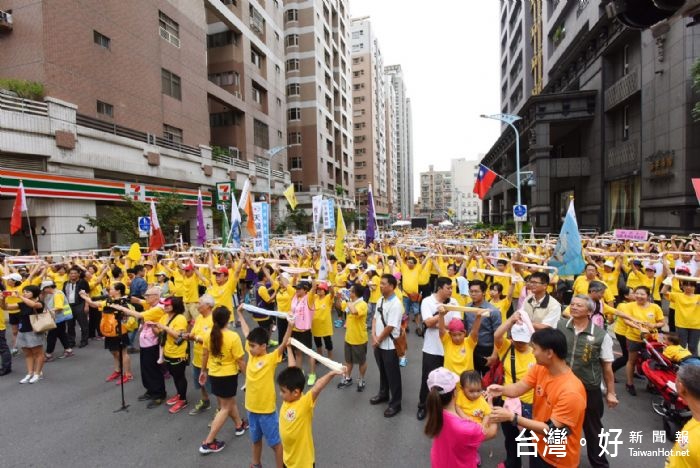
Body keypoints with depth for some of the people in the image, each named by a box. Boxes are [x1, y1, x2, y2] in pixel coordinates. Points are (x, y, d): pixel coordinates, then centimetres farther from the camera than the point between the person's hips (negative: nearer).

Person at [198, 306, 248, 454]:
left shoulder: (209, 335, -9)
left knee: (230, 402, 25)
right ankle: (208, 442, 11)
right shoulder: (233, 337, -25)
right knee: (225, 408, 10)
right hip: (228, 375, -6)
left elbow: (204, 355, 4)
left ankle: (240, 425, 44)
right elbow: (240, 360, -18)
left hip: (213, 374, 6)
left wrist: (203, 371, 20)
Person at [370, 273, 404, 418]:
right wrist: (373, 336, -5)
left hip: (389, 345, -8)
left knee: (393, 375, 7)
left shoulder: (395, 304, -22)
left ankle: (395, 404, 22)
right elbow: (375, 319, 8)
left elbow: (390, 327, -23)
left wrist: (378, 340, -12)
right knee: (382, 372, 24)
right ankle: (383, 394, 43)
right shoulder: (380, 300, 4)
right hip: (378, 344, 8)